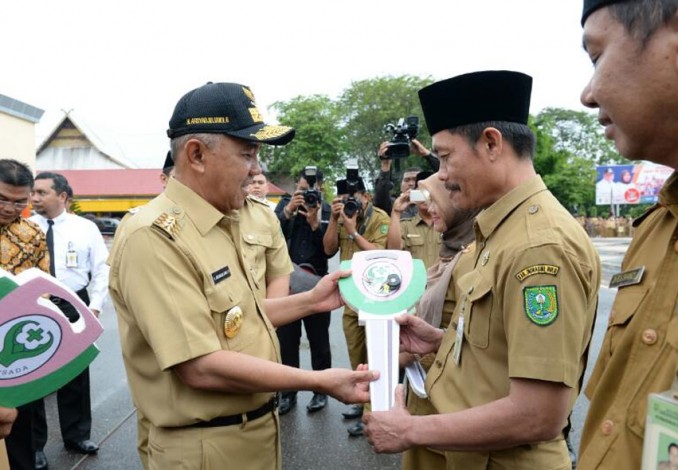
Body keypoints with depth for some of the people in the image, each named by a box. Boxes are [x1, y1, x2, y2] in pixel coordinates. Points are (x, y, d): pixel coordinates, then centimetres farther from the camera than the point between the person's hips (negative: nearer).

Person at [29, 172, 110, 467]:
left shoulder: (85, 228, -1)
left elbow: (102, 269, 1)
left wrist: (94, 307, -6)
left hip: (74, 307, 0)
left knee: (76, 373, 13)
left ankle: (77, 435, 33)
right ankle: (34, 443, 28)